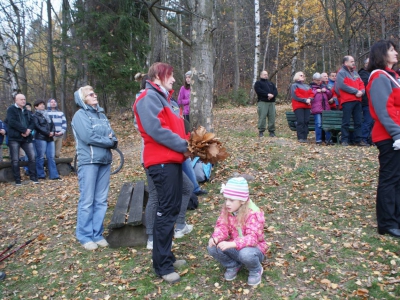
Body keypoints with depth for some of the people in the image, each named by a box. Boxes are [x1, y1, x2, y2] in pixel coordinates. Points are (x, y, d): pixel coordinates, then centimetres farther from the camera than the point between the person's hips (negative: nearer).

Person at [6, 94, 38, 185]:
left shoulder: (27, 111, 19)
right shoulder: (11, 109, 0)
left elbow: (32, 122, 10)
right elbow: (12, 122, -14)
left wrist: (29, 130, -11)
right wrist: (24, 130, -17)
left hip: (26, 138, 5)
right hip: (14, 138, -5)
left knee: (32, 157, -2)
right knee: (15, 160, 0)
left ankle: (33, 177, 7)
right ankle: (17, 180, 8)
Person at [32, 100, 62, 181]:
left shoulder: (47, 115, 22)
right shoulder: (35, 116, 1)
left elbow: (52, 124, 16)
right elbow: (38, 126, -11)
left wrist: (53, 132, -4)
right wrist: (48, 133, -14)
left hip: (50, 138, 6)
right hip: (40, 138, -6)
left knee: (51, 157, 4)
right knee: (41, 157, -1)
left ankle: (54, 175, 5)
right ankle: (40, 175, 7)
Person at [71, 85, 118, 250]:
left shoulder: (101, 114, 16)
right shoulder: (80, 115, -3)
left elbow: (113, 137, 11)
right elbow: (88, 137, -16)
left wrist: (112, 141, -11)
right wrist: (108, 141, -6)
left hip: (105, 161, 6)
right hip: (88, 162, -6)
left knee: (101, 200, 8)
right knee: (87, 201, -1)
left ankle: (97, 233, 17)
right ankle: (85, 236, 9)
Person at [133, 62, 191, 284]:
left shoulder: (162, 98, 21)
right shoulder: (149, 98, -11)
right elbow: (156, 129, -22)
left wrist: (187, 144, 4)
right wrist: (183, 146, -17)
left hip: (171, 160, 11)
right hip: (162, 162, -11)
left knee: (172, 208, 15)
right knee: (166, 211, -7)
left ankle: (166, 255, 26)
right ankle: (162, 265, 3)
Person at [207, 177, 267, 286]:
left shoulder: (254, 213, -25)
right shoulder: (226, 209, -7)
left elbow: (252, 238, -33)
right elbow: (222, 227, -8)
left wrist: (231, 244, -46)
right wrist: (215, 238, -31)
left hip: (253, 248, -5)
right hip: (234, 247, 5)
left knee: (246, 254, -39)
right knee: (212, 248, -19)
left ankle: (256, 270, -2)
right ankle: (233, 265, 9)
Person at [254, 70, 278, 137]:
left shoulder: (271, 83, 28)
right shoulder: (258, 83, 11)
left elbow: (275, 91, 13)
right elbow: (258, 90, -8)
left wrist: (272, 95, -10)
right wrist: (267, 94, -17)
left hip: (271, 102, 5)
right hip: (262, 102, -5)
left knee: (272, 117, -2)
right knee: (262, 117, -11)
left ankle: (272, 131, 3)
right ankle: (261, 131, -7)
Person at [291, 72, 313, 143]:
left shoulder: (307, 86, 27)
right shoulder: (294, 85, 7)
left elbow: (311, 94, 14)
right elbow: (296, 95, -8)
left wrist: (309, 99, -9)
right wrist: (305, 100, -14)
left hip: (307, 106, 6)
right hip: (298, 106, -6)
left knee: (306, 121, -2)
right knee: (300, 121, -13)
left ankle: (305, 137, 0)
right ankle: (300, 138, -13)